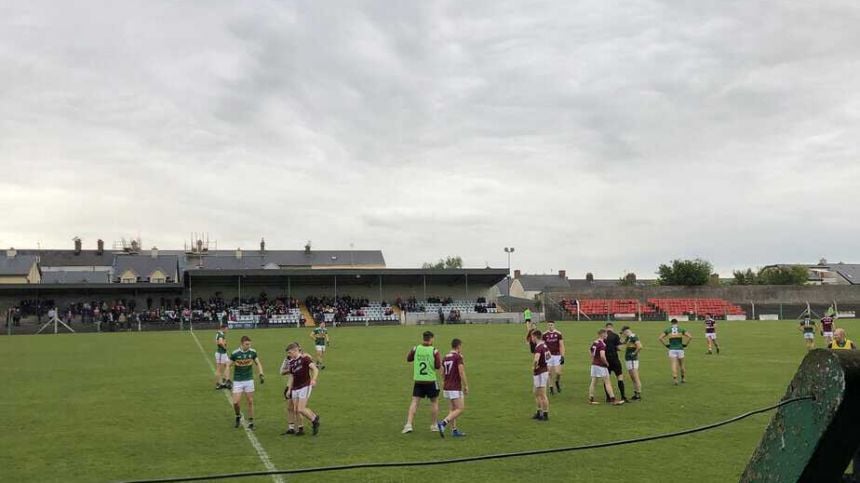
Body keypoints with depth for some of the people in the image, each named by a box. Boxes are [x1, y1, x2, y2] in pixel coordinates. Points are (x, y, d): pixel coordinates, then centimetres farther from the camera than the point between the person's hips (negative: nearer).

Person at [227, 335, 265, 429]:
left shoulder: (252, 352, -4)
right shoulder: (235, 353, -11)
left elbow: (258, 363, 8)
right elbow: (228, 366, -2)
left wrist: (261, 374, -5)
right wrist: (227, 379, -10)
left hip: (249, 380, 2)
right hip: (237, 381, -2)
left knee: (250, 402, 3)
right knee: (236, 402, -8)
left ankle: (250, 422, 15)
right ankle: (238, 416, 22)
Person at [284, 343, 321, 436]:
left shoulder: (305, 358, -9)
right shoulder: (291, 362, 11)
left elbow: (315, 369, -18)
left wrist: (313, 379, -34)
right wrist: (289, 389, 14)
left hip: (305, 386, -7)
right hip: (295, 388, 7)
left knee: (301, 409, -12)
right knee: (295, 410, 4)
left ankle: (315, 419, 11)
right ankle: (300, 429, 16)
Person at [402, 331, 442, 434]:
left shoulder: (416, 349, -2)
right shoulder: (434, 351, -10)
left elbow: (408, 359, 13)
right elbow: (438, 366, -11)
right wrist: (440, 360, 9)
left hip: (417, 380, 2)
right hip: (430, 381, -2)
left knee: (414, 402, 2)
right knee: (434, 402, 15)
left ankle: (408, 425, -10)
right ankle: (434, 425, 22)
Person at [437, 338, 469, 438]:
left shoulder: (445, 357, 10)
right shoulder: (458, 356, -12)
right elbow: (461, 372, -18)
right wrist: (466, 386, -11)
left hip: (447, 387, 8)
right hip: (455, 388, -8)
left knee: (453, 408, 17)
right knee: (460, 409, -5)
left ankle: (454, 430, 15)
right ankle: (443, 424, -18)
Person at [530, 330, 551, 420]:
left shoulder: (538, 347, -22)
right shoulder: (544, 345, 8)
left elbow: (536, 359, -39)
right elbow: (549, 356, 26)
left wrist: (533, 367, -21)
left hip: (540, 373, -10)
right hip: (545, 370, 10)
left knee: (542, 395, 0)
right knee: (536, 394, 19)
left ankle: (545, 415, 8)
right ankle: (539, 413, 27)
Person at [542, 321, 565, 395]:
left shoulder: (558, 334, 0)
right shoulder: (544, 335, 1)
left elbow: (561, 346, 1)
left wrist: (562, 356, -6)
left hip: (557, 355, 0)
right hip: (548, 356, 1)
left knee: (558, 372, -7)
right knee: (550, 373, 3)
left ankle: (557, 382, 24)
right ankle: (551, 388, 14)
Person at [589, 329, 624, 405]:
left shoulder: (594, 343, 9)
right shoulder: (602, 344, -17)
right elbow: (602, 356, -28)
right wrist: (607, 363, -14)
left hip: (594, 365, 8)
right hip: (601, 366, -8)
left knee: (593, 382, 10)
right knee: (607, 383, -3)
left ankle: (591, 399, 12)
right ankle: (613, 400, -1)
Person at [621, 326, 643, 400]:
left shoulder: (633, 337, -16)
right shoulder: (628, 338, 14)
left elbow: (640, 347, -27)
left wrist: (634, 353, -17)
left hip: (632, 360, -11)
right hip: (629, 360, 11)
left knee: (636, 378, -7)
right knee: (632, 377, 15)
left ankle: (639, 394, -3)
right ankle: (635, 393, 21)